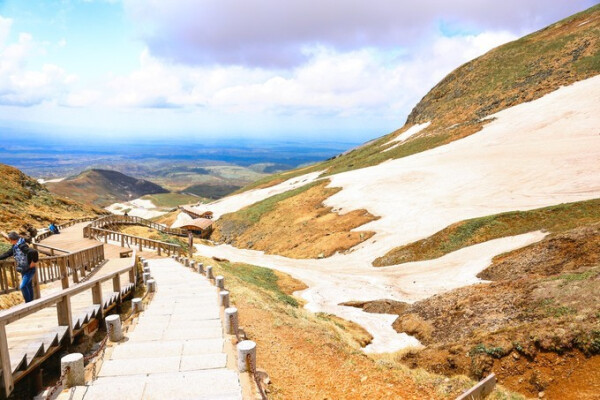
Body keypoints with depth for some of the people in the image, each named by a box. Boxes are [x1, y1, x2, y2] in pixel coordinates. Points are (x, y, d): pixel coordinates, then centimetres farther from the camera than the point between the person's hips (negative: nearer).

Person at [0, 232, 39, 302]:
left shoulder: (22, 246, -24)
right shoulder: (14, 247, 6)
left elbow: (34, 252, -37)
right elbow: (7, 254, 19)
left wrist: (34, 262, -26)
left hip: (29, 270, -9)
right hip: (23, 270, 9)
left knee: (23, 286, -15)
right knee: (28, 287, 15)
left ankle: (28, 303, -6)